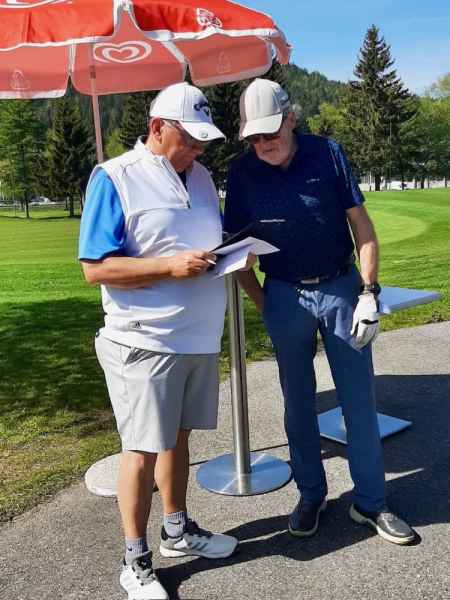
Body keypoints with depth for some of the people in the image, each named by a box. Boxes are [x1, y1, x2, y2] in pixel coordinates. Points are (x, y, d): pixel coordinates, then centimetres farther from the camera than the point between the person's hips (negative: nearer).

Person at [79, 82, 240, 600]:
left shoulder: (200, 176, 12)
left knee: (177, 436, 18)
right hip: (144, 342, -6)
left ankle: (177, 530, 36)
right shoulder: (114, 178, -9)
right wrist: (170, 266, -24)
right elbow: (95, 268, -15)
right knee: (143, 448, 2)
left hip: (197, 337, 7)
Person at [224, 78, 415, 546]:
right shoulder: (243, 171, -3)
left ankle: (370, 503, 20)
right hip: (285, 296, 1)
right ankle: (311, 495, 28)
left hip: (341, 288, 0)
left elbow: (361, 225, -3)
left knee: (360, 400, 5)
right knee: (298, 402, 10)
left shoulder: (327, 153, -5)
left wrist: (369, 292, -9)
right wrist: (263, 304, 1)